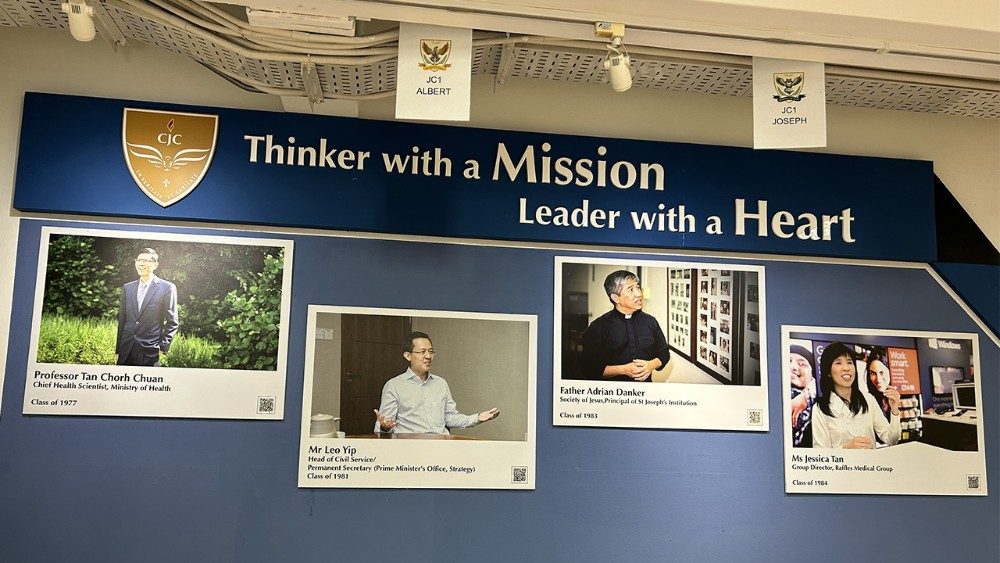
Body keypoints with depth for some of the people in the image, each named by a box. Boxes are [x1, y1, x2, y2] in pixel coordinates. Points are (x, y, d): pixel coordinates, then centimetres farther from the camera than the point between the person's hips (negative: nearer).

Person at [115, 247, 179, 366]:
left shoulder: (167, 288, -3)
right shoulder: (128, 287, 12)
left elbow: (172, 322, -3)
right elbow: (122, 319, 14)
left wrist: (163, 347, -8)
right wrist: (118, 347, 12)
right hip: (126, 351, 4)